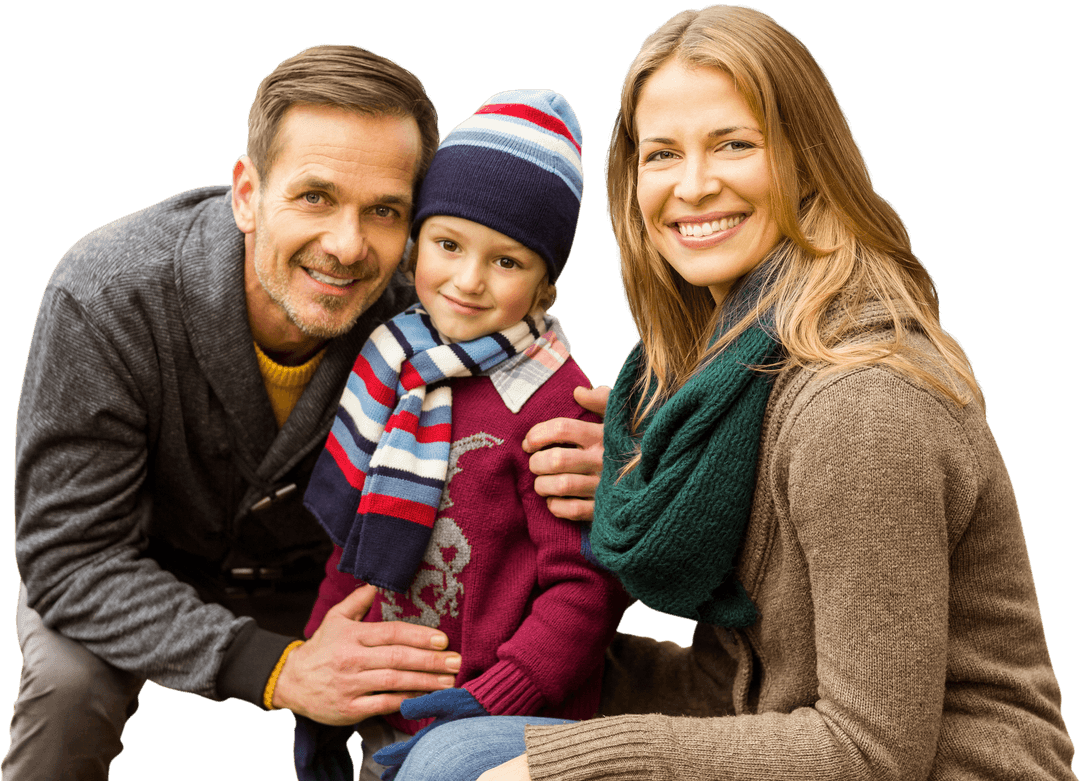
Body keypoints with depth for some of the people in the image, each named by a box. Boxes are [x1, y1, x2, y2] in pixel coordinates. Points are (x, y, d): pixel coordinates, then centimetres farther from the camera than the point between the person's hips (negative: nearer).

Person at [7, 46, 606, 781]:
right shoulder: (107, 296, -32)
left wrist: (581, 480, -38)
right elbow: (73, 557, -30)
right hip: (141, 575, -2)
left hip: (316, 586, 3)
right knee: (71, 684, -31)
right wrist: (275, 668, -42)